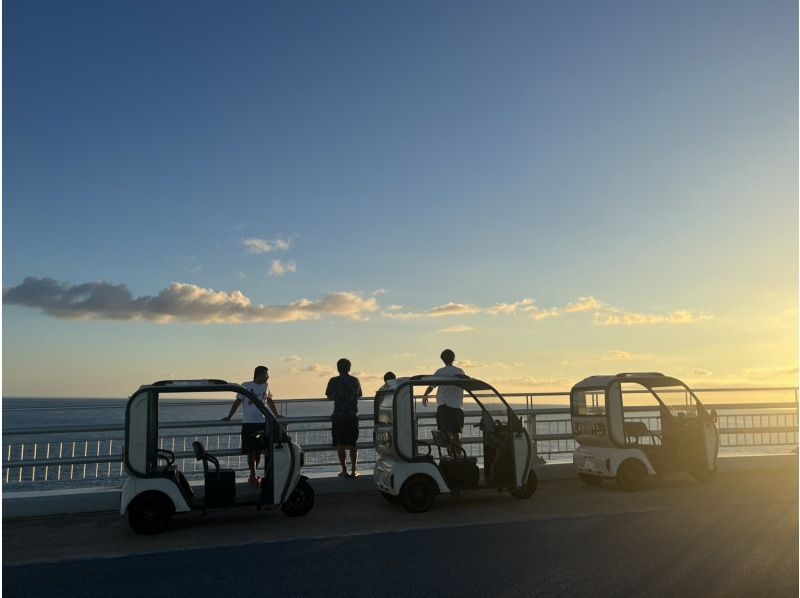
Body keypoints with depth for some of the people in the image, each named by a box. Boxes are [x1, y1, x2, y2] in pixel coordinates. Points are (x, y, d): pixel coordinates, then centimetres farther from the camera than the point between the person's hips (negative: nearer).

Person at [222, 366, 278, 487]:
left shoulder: (266, 386, 10)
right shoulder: (246, 386, -4)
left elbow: (269, 401, 22)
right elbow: (238, 401, 0)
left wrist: (277, 416, 26)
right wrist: (229, 417, -1)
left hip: (262, 423, 4)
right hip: (248, 423, -4)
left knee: (258, 451, 8)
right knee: (251, 451, -6)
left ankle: (253, 477, 21)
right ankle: (253, 476, 1)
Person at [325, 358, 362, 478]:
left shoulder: (333, 381, -5)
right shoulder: (355, 381, 3)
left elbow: (329, 397, 6)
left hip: (339, 416, -3)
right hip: (353, 416, 3)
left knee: (340, 445, 4)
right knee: (352, 445, 10)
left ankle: (344, 471, 3)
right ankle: (353, 470, 6)